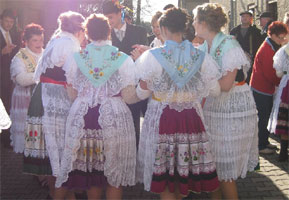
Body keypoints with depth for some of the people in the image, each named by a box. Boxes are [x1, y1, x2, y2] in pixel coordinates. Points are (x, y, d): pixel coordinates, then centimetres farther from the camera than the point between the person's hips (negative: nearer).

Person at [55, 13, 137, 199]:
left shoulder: (75, 58, 2)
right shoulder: (124, 59, -5)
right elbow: (128, 97, -5)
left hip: (82, 118, 3)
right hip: (114, 117, -2)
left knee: (90, 168, 15)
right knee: (114, 172, 9)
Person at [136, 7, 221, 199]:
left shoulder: (152, 56, -10)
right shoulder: (200, 57, -3)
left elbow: (142, 93, -3)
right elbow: (215, 90, 5)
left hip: (161, 119, -3)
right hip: (192, 117, 3)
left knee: (163, 174, 9)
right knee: (185, 168, 19)